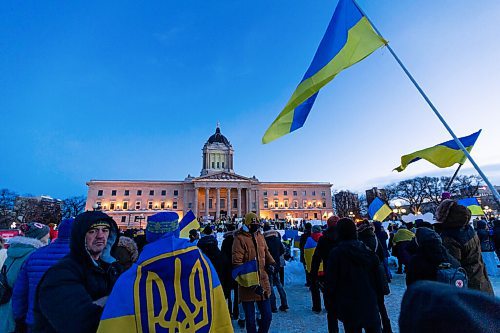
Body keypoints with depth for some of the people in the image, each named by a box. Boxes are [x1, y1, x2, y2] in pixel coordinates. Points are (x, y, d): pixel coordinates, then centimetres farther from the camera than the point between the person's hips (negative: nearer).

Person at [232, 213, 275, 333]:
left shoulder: (260, 236, 6)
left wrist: (270, 263, -1)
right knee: (250, 319, 11)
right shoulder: (240, 238, -15)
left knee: (267, 316, 17)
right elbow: (237, 264, -19)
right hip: (248, 285, -5)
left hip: (263, 283, 6)